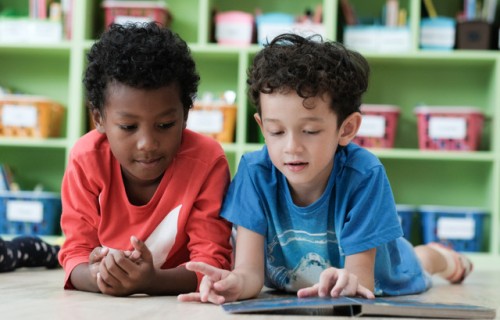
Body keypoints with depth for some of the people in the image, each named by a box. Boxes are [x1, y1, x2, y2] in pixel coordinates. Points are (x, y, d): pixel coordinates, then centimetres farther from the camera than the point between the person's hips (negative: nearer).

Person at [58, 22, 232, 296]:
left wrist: (149, 281, -44)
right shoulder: (86, 159, -16)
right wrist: (97, 276, -40)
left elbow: (212, 262, -23)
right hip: (102, 307, 1)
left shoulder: (207, 161, -22)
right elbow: (77, 253, -14)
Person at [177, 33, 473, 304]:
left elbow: (361, 274, -37)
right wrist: (235, 282, -61)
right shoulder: (256, 173, -33)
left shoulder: (364, 175, -39)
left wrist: (347, 282, -62)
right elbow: (250, 270, -36)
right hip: (288, 289, 2)